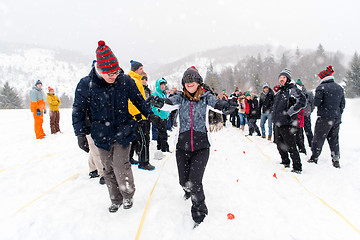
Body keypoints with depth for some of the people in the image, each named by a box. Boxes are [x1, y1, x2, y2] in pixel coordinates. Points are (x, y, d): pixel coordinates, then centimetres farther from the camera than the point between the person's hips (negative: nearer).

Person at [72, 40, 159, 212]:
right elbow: (78, 110, -3)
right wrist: (80, 134, -9)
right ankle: (115, 200, 31)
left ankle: (128, 195, 18)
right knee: (108, 169, 10)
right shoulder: (86, 84, -12)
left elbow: (138, 100, 8)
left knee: (120, 165, -10)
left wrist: (149, 114, 1)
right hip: (102, 134, 1)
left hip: (123, 131, -1)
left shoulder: (125, 81, -9)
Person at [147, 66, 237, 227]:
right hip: (182, 146, 2)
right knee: (183, 181, 9)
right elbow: (169, 104, -15)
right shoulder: (181, 98, 3)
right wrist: (158, 102, -38)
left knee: (194, 182, -10)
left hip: (201, 146, -2)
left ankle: (200, 214, 16)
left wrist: (226, 107, -43)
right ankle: (189, 190, 49)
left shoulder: (205, 97, -1)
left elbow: (217, 104, -20)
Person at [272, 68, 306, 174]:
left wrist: (289, 113, -22)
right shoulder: (279, 91, 18)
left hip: (287, 124, -9)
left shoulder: (292, 89, -9)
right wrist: (274, 117, 22)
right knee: (280, 145, 19)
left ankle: (297, 168, 5)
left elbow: (302, 101, -22)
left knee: (291, 147, -6)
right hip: (278, 123, 9)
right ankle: (285, 162, 36)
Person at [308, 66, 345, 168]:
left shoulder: (321, 87, -12)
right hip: (337, 118, 7)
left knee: (318, 138, 4)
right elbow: (342, 104, 13)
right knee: (334, 139, 14)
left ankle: (314, 158, 11)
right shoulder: (339, 87, 10)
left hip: (324, 118, -6)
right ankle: (336, 160, 17)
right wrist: (338, 114, 20)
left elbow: (316, 103, -16)